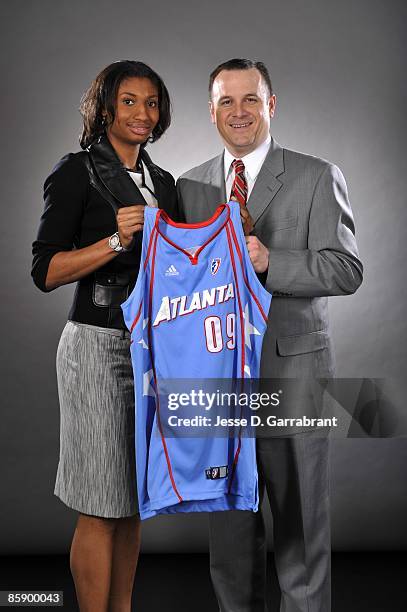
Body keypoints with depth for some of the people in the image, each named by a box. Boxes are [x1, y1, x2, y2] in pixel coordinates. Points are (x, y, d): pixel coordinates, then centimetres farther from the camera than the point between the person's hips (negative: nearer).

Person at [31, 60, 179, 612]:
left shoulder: (163, 182, 15)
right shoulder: (77, 172, -6)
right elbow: (46, 272, -12)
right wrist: (117, 240, -23)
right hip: (98, 344, -6)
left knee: (134, 501, 13)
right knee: (102, 509, -1)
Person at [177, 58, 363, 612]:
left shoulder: (318, 178, -1)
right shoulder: (190, 186, 11)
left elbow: (346, 270, -10)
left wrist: (268, 262, -22)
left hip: (292, 366, -3)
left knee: (301, 521, 7)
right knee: (229, 525, 15)